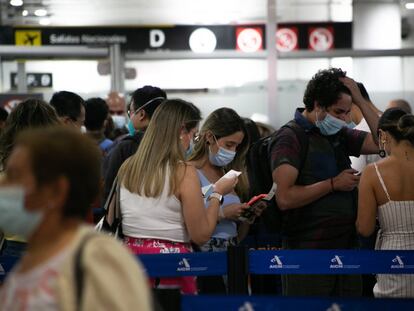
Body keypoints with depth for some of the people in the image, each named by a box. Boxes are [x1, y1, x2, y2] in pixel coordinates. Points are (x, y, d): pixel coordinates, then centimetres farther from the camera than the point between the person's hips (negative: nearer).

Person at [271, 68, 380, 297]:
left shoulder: (339, 135, 13)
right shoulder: (290, 137, -10)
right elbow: (284, 198, -20)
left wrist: (360, 100, 0)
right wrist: (333, 184, -15)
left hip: (347, 246, 7)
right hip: (309, 250, -7)